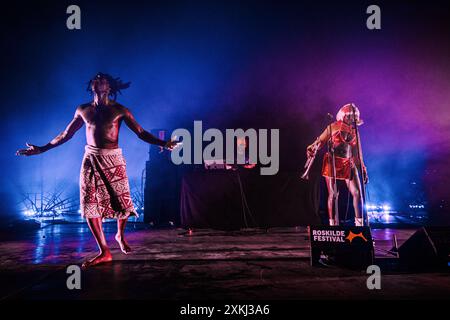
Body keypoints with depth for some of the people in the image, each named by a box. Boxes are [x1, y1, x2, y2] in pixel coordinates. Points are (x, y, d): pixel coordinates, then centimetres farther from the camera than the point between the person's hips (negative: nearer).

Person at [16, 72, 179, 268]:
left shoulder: (120, 110, 0)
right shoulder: (83, 110, 8)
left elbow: (141, 133, -4)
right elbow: (66, 134, 16)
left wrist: (162, 144, -17)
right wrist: (42, 149, 15)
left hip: (113, 159, -2)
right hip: (91, 159, 2)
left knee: (121, 201, -3)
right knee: (89, 204, -5)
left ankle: (120, 235, 29)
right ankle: (104, 252, 2)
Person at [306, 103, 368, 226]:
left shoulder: (355, 131, 10)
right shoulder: (334, 127, -2)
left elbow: (357, 151, 14)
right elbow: (320, 141, -4)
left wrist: (363, 169, 12)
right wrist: (313, 148, -26)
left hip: (348, 164, 4)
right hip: (332, 163, -4)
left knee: (357, 193, -2)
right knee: (333, 194, 0)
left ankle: (359, 223, 9)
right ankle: (333, 224, 11)